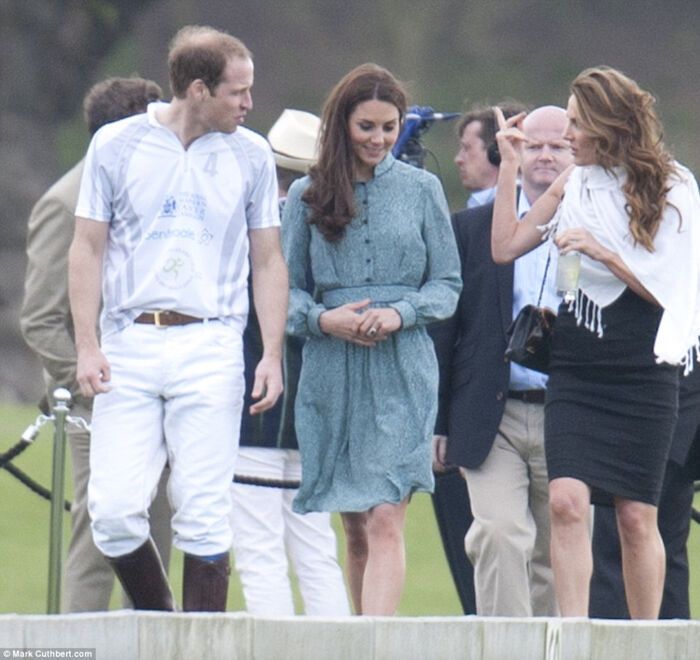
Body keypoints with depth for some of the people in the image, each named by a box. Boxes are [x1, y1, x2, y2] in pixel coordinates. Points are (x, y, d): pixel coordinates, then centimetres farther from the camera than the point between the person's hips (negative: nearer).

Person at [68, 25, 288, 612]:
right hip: (128, 347, 0)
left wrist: (272, 355, 1)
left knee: (204, 515, -4)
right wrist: (87, 345, -3)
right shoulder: (116, 145, 5)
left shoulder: (251, 155, 8)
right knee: (114, 511, -8)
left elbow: (268, 262, 12)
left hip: (211, 349, 0)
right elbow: (88, 249, 7)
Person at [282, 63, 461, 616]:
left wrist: (401, 312, -12)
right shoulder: (307, 195, 9)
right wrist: (323, 319, -11)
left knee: (385, 520, -14)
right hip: (331, 373, 2)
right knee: (355, 529, 8)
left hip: (403, 369, -2)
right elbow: (286, 288, 9)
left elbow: (447, 284, 7)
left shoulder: (421, 189, 7)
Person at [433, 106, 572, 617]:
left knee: (554, 555, 7)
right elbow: (447, 325, 9)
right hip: (494, 417, -1)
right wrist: (437, 423, 5)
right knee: (500, 535, -17)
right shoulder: (473, 228, 10)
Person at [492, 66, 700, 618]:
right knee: (566, 500, -13)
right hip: (576, 370, 3)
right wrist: (510, 166, 6)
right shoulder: (573, 186, 8)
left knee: (636, 515, 1)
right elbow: (505, 247, 10)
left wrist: (600, 251, -17)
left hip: (643, 371, -3)